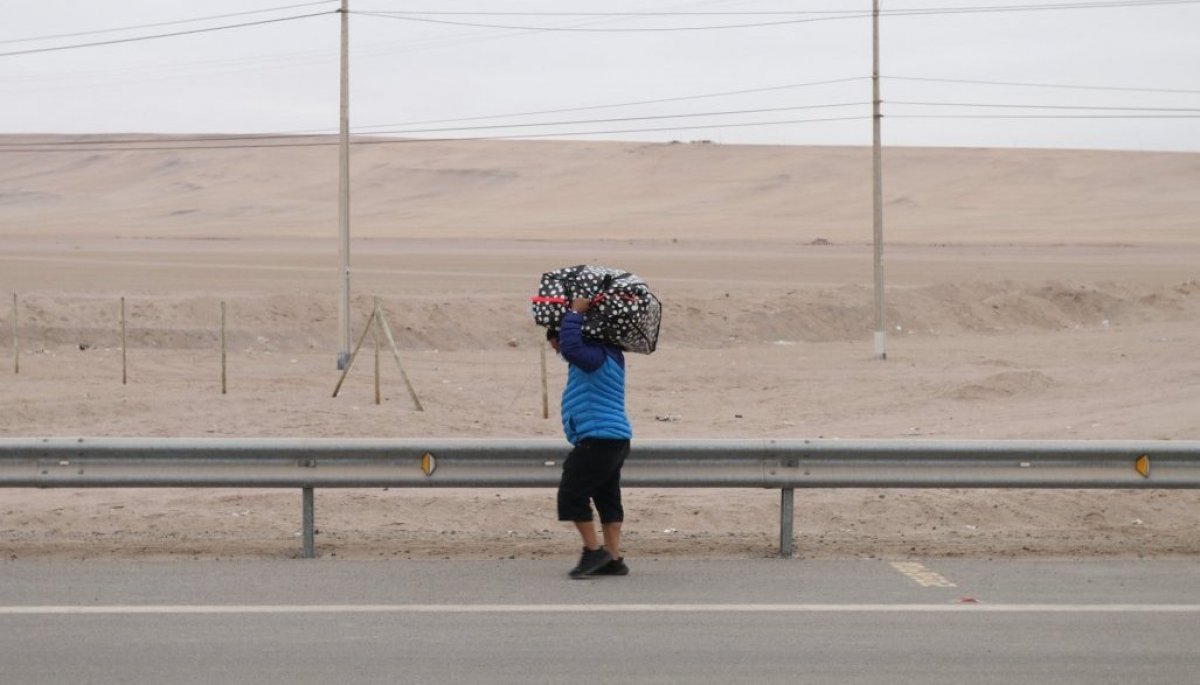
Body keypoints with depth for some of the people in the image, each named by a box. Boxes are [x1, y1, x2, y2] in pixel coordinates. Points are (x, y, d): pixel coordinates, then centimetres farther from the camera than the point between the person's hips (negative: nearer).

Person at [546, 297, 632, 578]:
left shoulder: (597, 356, -15)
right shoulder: (598, 357, 17)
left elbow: (571, 347, -34)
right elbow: (572, 349, 36)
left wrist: (575, 313, -23)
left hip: (599, 441, -11)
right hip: (615, 439, 11)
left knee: (572, 492, -7)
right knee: (607, 498, 11)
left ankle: (593, 550, -3)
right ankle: (614, 560, 12)